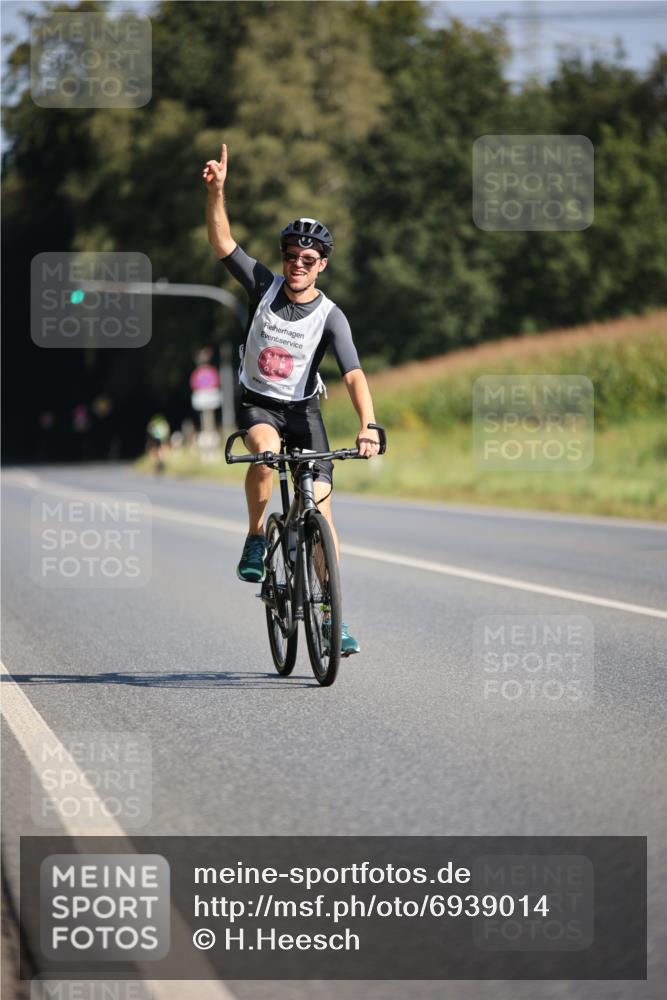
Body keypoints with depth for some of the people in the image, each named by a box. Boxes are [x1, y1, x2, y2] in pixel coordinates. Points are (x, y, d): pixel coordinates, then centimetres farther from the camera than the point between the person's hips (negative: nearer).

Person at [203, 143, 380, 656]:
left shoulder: (331, 317, -14)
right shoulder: (265, 285, -7)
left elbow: (354, 375, -24)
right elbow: (223, 242, -12)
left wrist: (368, 426, -40)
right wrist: (217, 191, -26)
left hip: (303, 410, 0)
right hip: (258, 403, 0)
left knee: (320, 507, -9)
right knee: (266, 453, -36)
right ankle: (256, 539, -14)